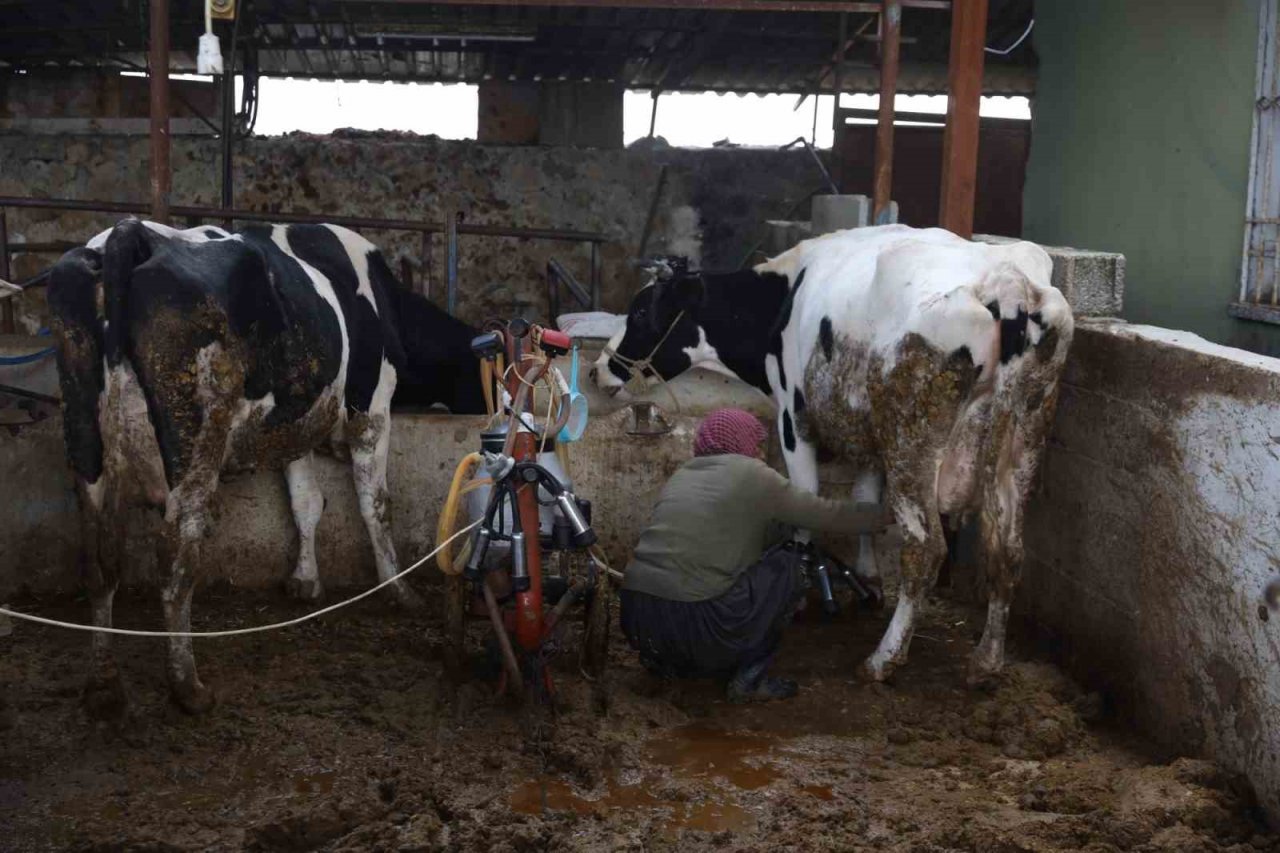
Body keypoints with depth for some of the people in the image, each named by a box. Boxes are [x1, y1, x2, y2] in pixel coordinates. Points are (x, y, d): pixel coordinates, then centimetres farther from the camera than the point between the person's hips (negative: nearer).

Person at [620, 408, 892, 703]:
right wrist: (879, 516, 27)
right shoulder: (751, 475, 1)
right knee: (788, 566, 12)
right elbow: (824, 513, 11)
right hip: (693, 624, -7)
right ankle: (749, 678, 8)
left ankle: (665, 661, 22)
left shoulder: (682, 475, 21)